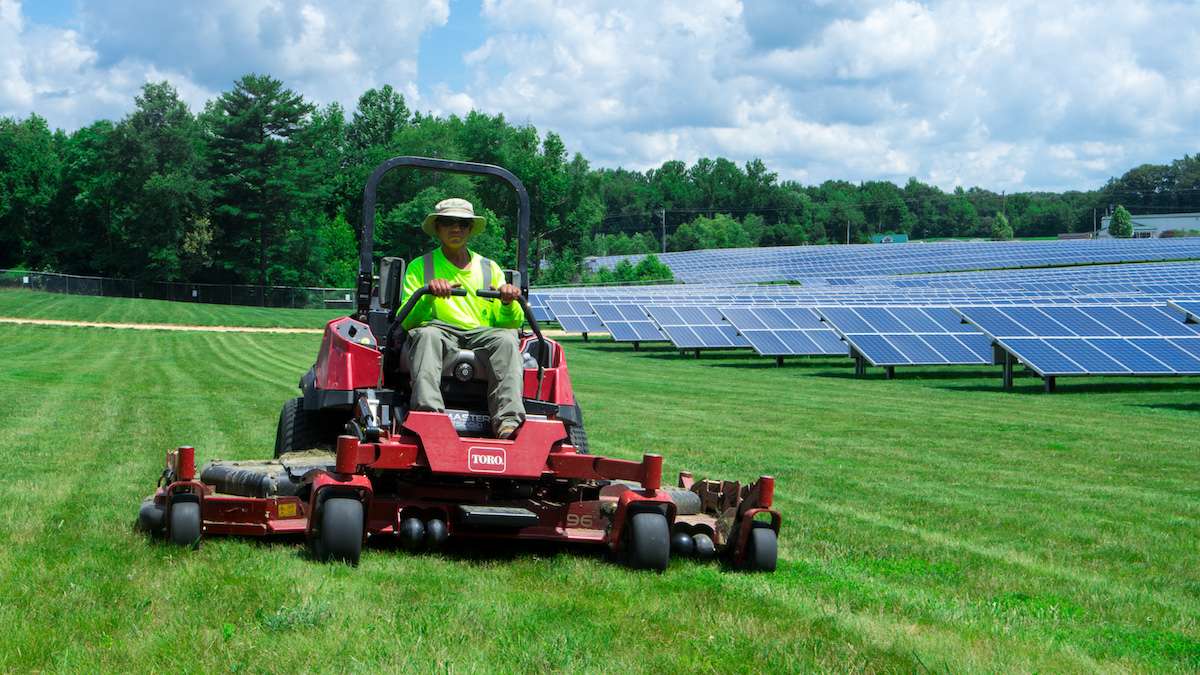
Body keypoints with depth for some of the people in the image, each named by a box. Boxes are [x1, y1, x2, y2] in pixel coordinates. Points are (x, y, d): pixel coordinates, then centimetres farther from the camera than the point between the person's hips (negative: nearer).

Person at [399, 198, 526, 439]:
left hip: (481, 336, 1)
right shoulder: (419, 267, 16)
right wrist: (429, 296, -14)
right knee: (427, 334, -35)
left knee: (506, 338, -31)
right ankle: (428, 411, -52)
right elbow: (406, 321, 4)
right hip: (440, 332, -1)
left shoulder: (490, 269, 22)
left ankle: (508, 420, -44)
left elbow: (513, 323, 15)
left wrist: (508, 303, -8)